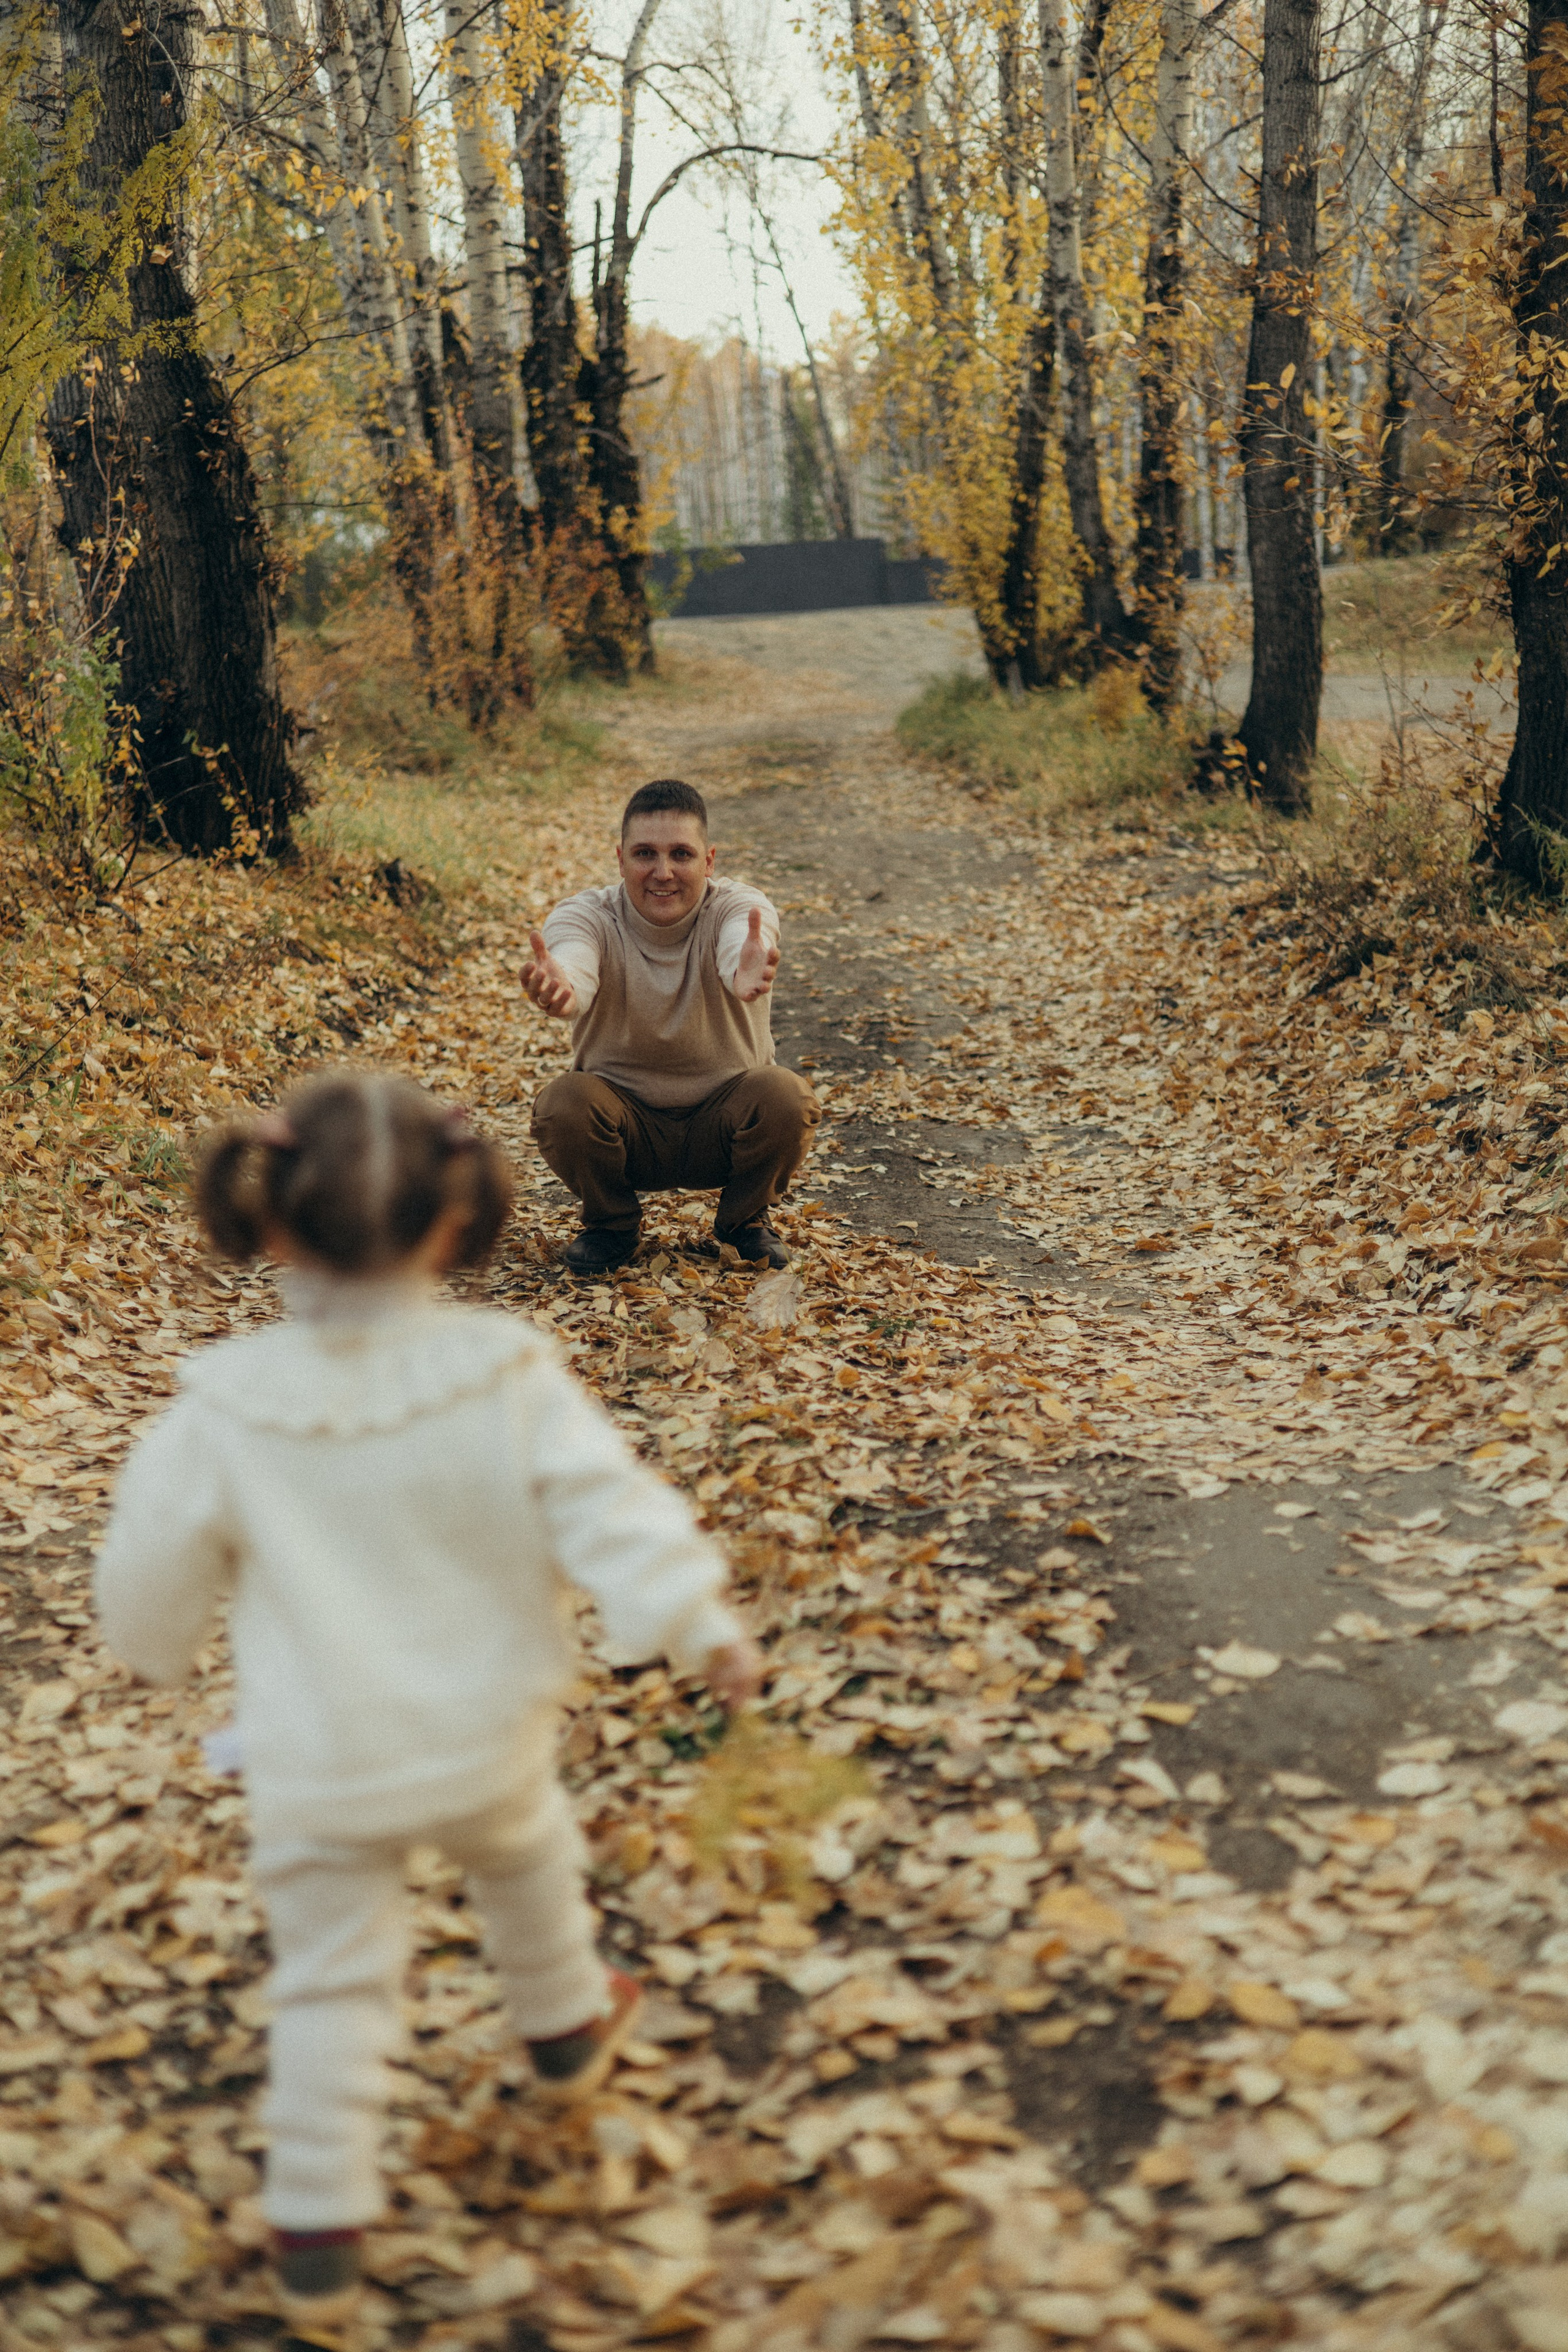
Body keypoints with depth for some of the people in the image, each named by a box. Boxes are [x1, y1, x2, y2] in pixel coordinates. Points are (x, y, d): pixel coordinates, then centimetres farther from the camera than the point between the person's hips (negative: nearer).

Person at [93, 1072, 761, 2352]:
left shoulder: (225, 1406, -18)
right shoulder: (507, 1372, -19)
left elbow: (150, 1585, -6)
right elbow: (611, 1510, -17)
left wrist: (159, 1650, 15)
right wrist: (704, 1631, -5)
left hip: (315, 1767, -1)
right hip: (484, 1733, 1)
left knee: (328, 1982, 13)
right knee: (526, 1863, 31)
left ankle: (318, 2240, 18)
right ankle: (568, 2029, 54)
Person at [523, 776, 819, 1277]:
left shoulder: (739, 909, -17)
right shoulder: (587, 916, -16)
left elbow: (739, 948, -43)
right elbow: (574, 967, -41)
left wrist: (749, 974, -69)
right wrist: (557, 989, -67)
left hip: (721, 1123, 0)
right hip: (624, 1119, 1)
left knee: (785, 1098, -30)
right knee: (563, 1104, -30)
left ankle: (745, 1218, 2)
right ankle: (611, 1222, 3)